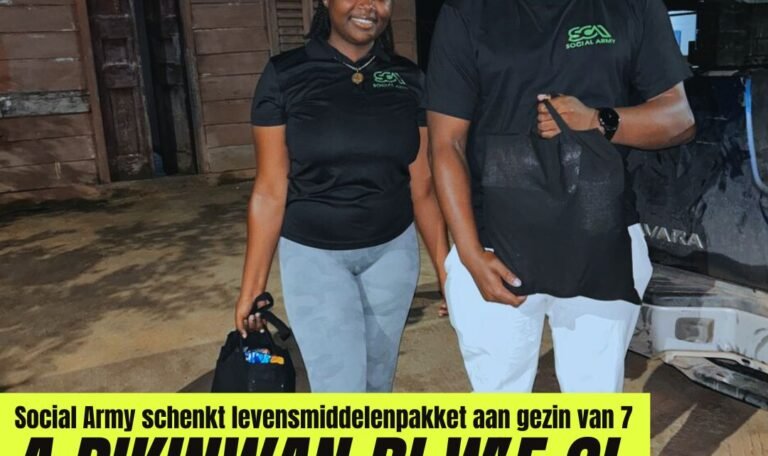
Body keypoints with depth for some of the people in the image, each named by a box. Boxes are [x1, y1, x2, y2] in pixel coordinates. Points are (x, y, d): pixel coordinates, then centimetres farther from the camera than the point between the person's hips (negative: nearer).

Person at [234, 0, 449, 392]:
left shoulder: (409, 79, -1)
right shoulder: (285, 76, -8)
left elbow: (422, 188, 2)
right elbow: (270, 193, -7)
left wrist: (446, 270, 3)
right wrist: (252, 286, -5)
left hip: (393, 250, 3)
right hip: (313, 254, -3)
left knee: (377, 379, 17)